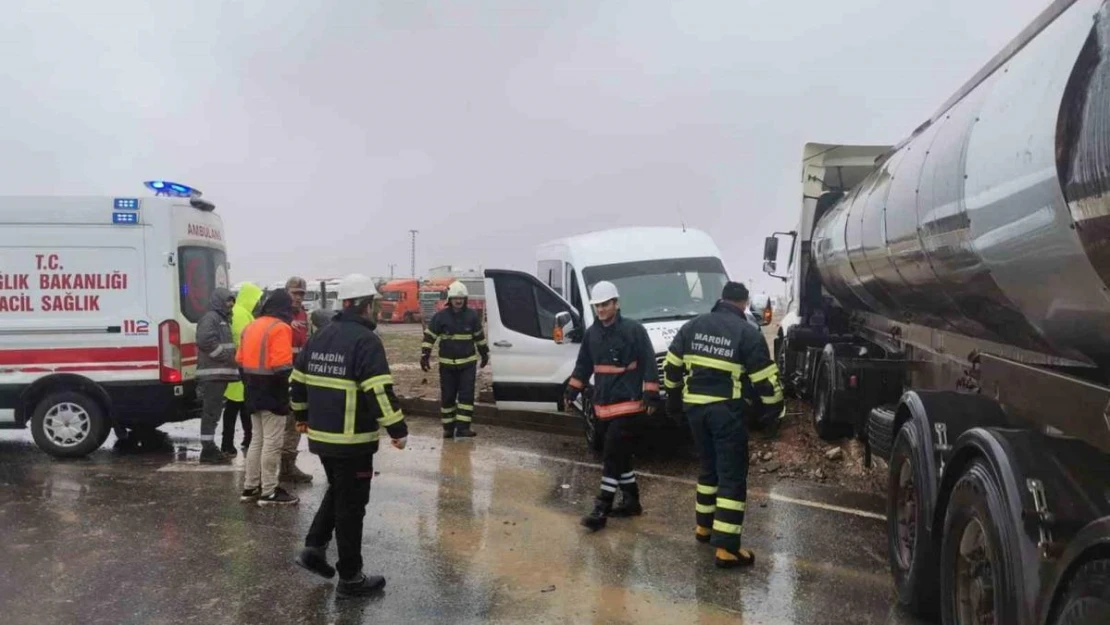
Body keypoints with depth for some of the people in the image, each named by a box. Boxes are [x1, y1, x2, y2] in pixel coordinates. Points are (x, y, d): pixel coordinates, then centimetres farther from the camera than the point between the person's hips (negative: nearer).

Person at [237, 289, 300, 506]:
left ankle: (250, 487, 22)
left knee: (257, 439, 17)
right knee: (272, 443, -2)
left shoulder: (251, 326, 13)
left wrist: (249, 384, 18)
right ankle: (269, 492, 3)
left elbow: (240, 360, 15)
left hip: (254, 393, 9)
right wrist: (286, 392, -12)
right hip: (272, 393, -9)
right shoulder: (280, 328, -15)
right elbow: (282, 367, -22)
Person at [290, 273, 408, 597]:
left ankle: (314, 548, 22)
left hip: (321, 435, 8)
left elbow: (298, 381, 17)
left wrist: (302, 416, 31)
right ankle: (350, 578, 12)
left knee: (337, 492, 27)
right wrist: (398, 429, -17)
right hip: (352, 439, -8)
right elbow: (379, 390, -24)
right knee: (351, 504, 3)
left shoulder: (320, 337, 9)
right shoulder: (365, 340, -16)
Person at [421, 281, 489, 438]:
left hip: (468, 363, 1)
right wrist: (424, 356, -10)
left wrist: (484, 353, 17)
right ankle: (448, 427, 18)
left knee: (466, 395, -6)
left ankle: (462, 428, -6)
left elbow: (479, 335, 12)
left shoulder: (472, 315, 0)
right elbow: (429, 337, -3)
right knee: (447, 396, 6)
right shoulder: (440, 316, -7)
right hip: (447, 364, 0)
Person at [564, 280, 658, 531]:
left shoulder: (633, 329, -10)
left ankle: (601, 509, -5)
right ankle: (631, 501, 27)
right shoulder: (592, 333, 10)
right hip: (604, 404, 7)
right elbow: (583, 366, 18)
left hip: (627, 404, -7)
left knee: (612, 456, -8)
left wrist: (650, 394, -14)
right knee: (620, 455, 14)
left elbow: (649, 364, -10)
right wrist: (572, 391, 13)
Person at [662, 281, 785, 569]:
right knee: (732, 476, 0)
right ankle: (726, 548, -3)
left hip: (695, 407, 5)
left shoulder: (693, 326, 8)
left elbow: (671, 367, 13)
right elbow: (765, 379, -7)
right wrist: (774, 407, 9)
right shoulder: (748, 333, -6)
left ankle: (704, 526, 33)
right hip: (727, 410, -5)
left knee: (709, 467, 23)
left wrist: (674, 398, 26)